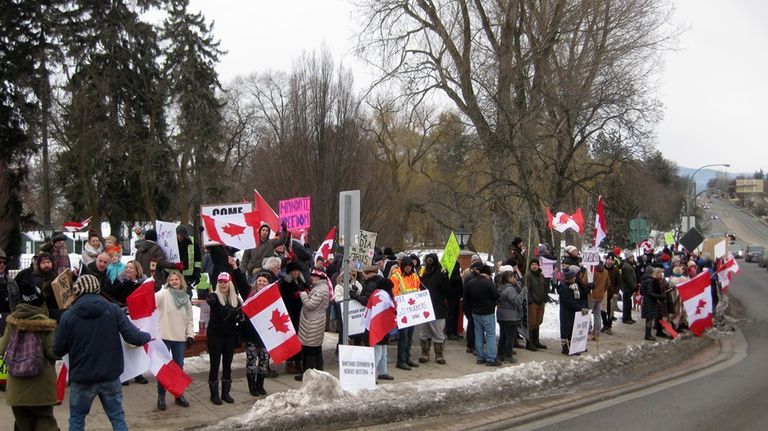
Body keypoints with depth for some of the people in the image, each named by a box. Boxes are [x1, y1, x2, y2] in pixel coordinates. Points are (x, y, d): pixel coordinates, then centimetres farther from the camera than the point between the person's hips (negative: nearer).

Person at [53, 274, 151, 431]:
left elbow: (58, 351, -4)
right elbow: (133, 337, -9)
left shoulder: (68, 316, -9)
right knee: (118, 418, 12)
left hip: (81, 378, -1)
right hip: (110, 377, 1)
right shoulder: (113, 310, -6)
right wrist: (147, 336, 13)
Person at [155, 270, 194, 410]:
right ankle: (161, 397, 12)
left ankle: (179, 395, 22)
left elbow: (190, 319, 12)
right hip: (164, 337, -4)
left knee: (179, 367, 11)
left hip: (180, 338, 4)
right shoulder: (164, 294, -4)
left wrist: (190, 335, 5)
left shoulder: (186, 298, 8)